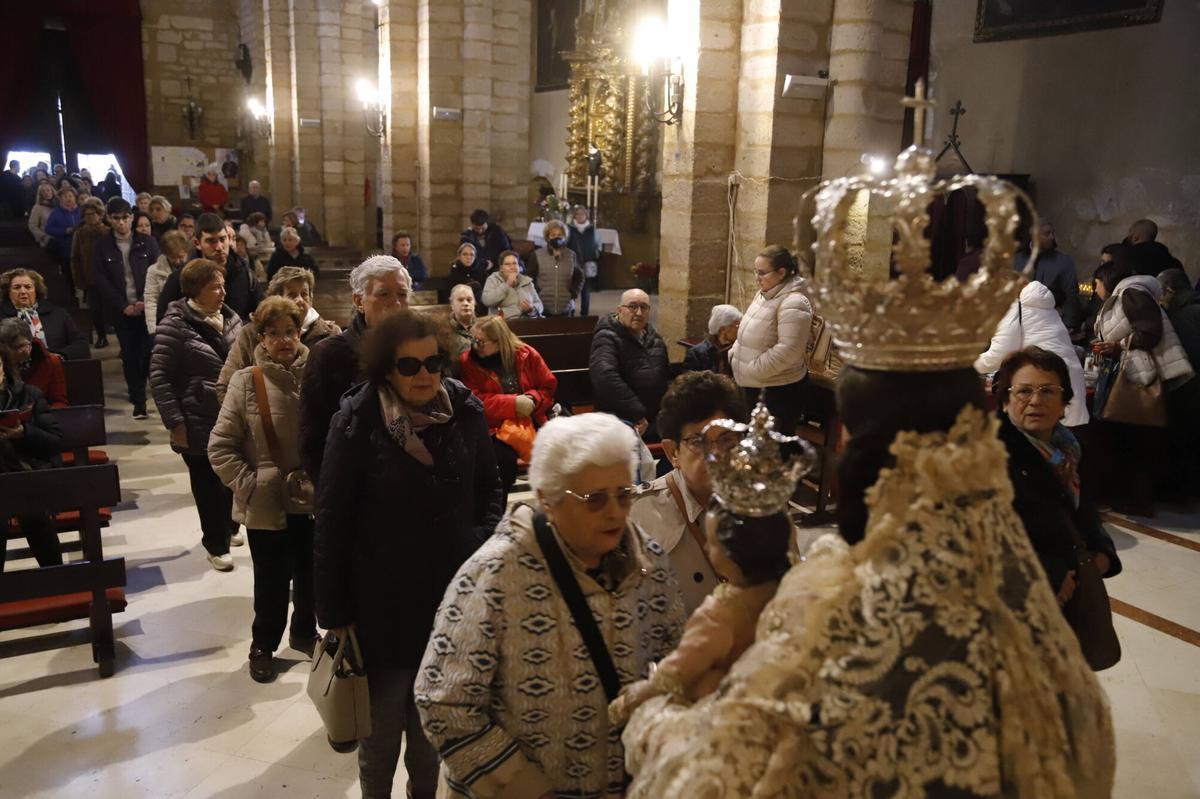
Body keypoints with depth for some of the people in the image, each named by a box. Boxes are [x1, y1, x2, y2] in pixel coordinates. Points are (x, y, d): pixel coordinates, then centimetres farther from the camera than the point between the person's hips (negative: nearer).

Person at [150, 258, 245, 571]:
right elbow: (160, 377, -10)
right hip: (199, 423, -5)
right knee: (209, 486, 7)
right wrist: (175, 423, -13)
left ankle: (226, 527, 36)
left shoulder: (229, 317, 6)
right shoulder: (176, 325, -11)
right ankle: (216, 544, 23)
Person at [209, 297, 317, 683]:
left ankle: (304, 632, 43)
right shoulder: (246, 382, -10)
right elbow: (220, 446, -5)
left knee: (311, 574, 18)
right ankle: (263, 645, 36)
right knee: (272, 580, 13)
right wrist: (248, 485, -11)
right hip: (266, 504, -2)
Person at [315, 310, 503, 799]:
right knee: (383, 714, 14)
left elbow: (489, 487, 9)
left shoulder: (466, 412, -6)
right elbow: (332, 519, -10)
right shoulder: (357, 421, -15)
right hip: (384, 598, -3)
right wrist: (334, 610, -7)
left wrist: (484, 540, -6)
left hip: (452, 592, 3)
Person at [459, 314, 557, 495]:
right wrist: (514, 403, -20)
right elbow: (476, 402, -11)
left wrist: (532, 400, -14)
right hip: (496, 427, -2)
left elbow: (549, 387, 8)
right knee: (504, 461, -30)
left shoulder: (527, 355, 3)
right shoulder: (468, 362, -2)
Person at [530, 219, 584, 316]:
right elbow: (529, 277, 7)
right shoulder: (537, 255, 3)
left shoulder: (571, 255, 10)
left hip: (565, 308, 2)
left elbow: (579, 277, 20)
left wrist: (574, 292, 6)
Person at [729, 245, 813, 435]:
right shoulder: (763, 295, 9)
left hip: (780, 390, -9)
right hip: (753, 387, 9)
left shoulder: (793, 303, -20)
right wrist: (733, 355, 4)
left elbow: (788, 350, -27)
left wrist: (752, 370, -22)